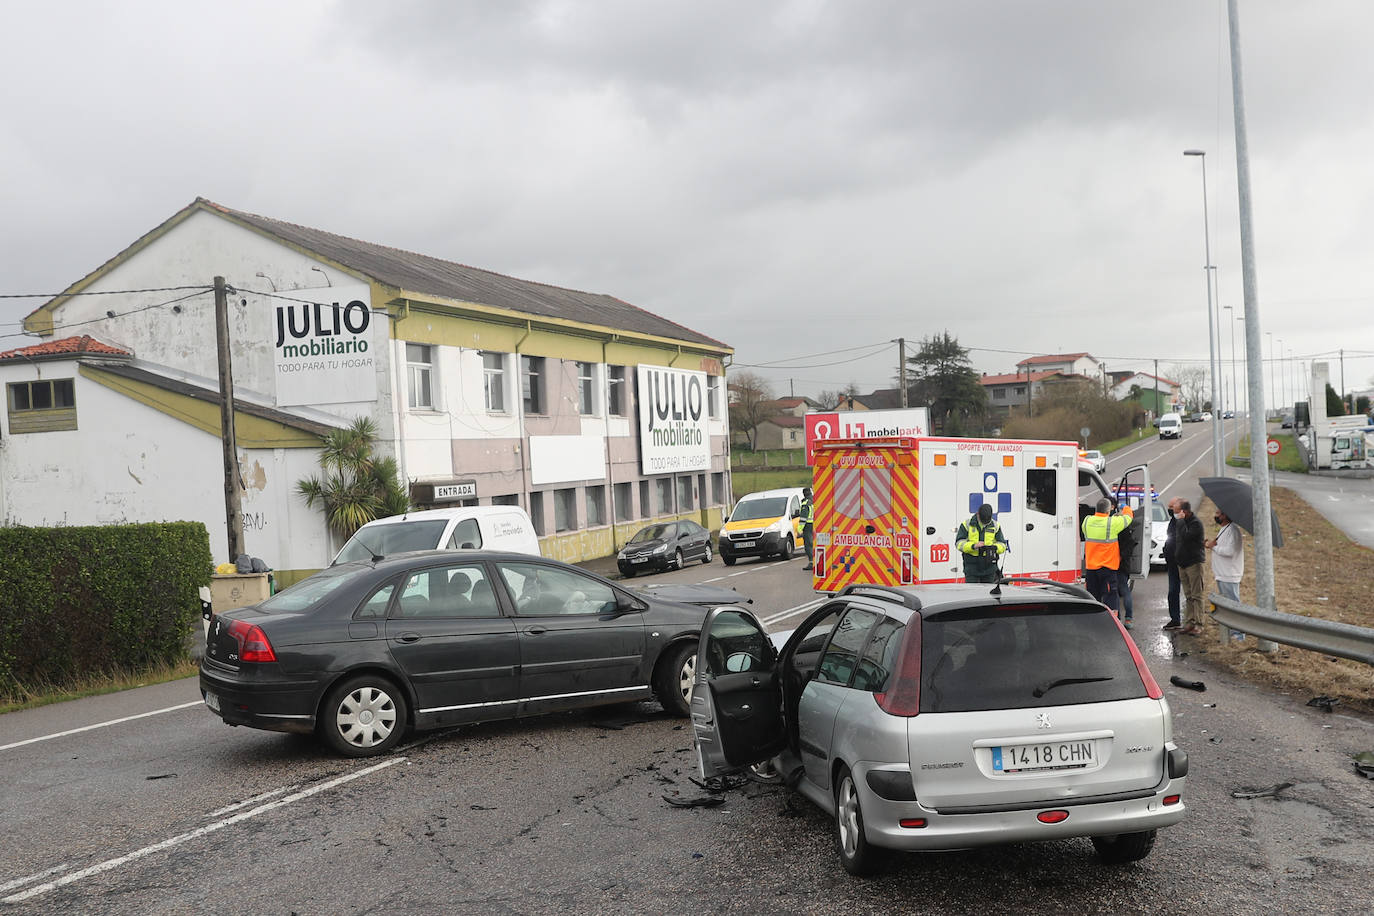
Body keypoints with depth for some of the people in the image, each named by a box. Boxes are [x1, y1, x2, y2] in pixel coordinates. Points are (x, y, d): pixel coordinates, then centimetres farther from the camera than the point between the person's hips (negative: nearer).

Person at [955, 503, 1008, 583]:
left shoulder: (995, 526, 5)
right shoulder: (967, 524, -3)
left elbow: (1002, 544, 7)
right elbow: (959, 543, -7)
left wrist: (995, 547, -17)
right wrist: (973, 546, -23)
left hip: (989, 567, 2)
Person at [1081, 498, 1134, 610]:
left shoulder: (1087, 521, -2)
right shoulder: (1113, 523, -15)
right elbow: (1128, 517, 1)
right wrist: (1126, 509, 26)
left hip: (1090, 566, 5)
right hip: (1107, 567, -5)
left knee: (1092, 596, 13)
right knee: (1109, 596, -1)